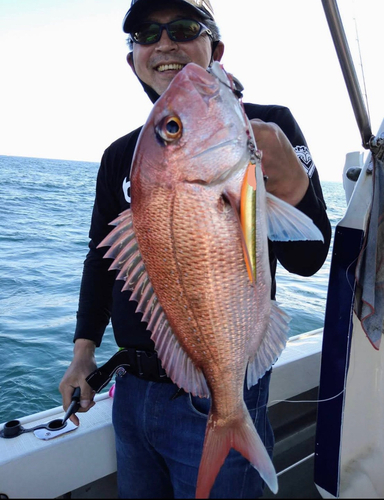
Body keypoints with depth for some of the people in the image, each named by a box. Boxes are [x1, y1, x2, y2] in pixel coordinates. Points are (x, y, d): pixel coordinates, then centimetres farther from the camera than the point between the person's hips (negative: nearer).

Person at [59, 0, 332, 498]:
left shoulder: (268, 127, -9)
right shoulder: (121, 155, 4)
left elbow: (306, 260, -14)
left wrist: (289, 180, -34)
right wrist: (83, 352, 9)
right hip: (131, 391, 5)